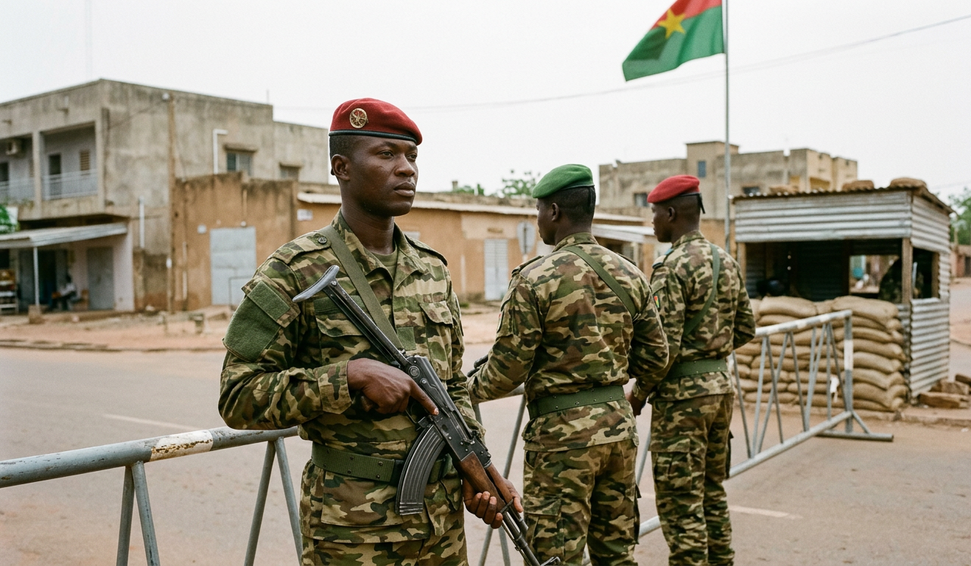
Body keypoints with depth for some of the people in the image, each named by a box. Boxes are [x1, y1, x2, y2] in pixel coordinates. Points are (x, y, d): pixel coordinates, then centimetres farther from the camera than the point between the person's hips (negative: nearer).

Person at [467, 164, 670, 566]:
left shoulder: (535, 279, -14)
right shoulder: (630, 274, 4)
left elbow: (507, 370, -12)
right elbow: (654, 357, 8)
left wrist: (470, 389, 8)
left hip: (562, 431, -6)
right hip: (618, 424, 6)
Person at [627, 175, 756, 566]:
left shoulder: (672, 266, -16)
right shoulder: (726, 262, 9)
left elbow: (665, 346, -20)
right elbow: (745, 330, 16)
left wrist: (638, 394, -8)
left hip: (682, 394, -8)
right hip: (721, 387, 9)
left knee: (681, 505, 0)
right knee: (712, 495, 19)